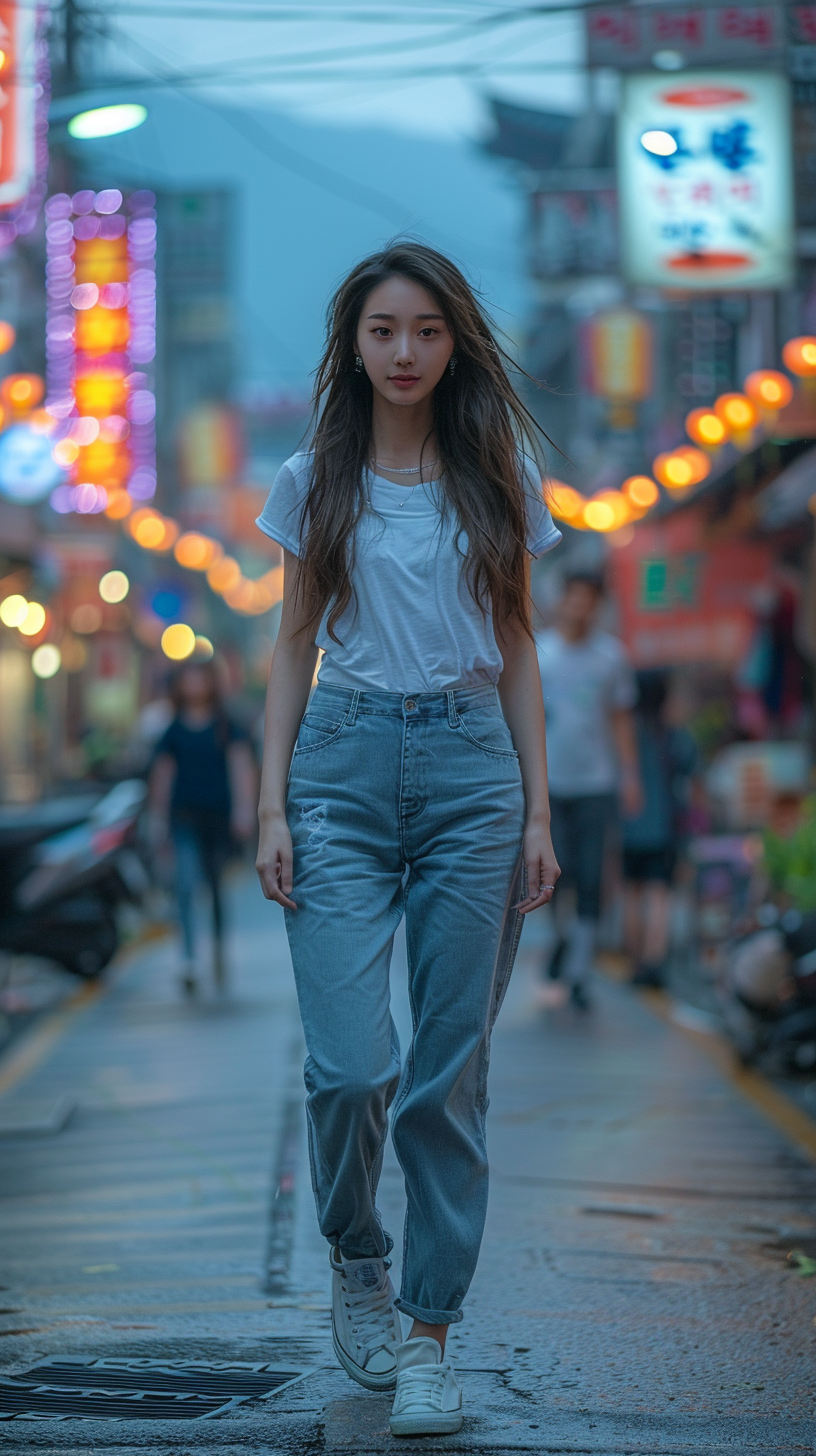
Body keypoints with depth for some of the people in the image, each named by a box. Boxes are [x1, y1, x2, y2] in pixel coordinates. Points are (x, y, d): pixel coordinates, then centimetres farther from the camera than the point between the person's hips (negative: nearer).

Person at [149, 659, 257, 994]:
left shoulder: (226, 728, 4)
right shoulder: (173, 730, 6)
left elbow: (242, 766, -1)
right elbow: (162, 774, 13)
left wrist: (244, 809, -12)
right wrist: (158, 819, 15)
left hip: (219, 813, 1)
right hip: (185, 814, -1)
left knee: (216, 884, 11)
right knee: (186, 881, -17)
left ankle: (218, 951, 30)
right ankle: (189, 960, -25)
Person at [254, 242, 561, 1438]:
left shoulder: (499, 481, 8)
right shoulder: (315, 483, 7)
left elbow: (517, 649, 10)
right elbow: (294, 645, 10)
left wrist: (537, 813, 4)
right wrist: (272, 806, 2)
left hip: (471, 767, 1)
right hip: (344, 765, 0)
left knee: (451, 1069, 1)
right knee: (349, 1063, -10)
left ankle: (429, 1334, 11)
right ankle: (357, 1265, 19)